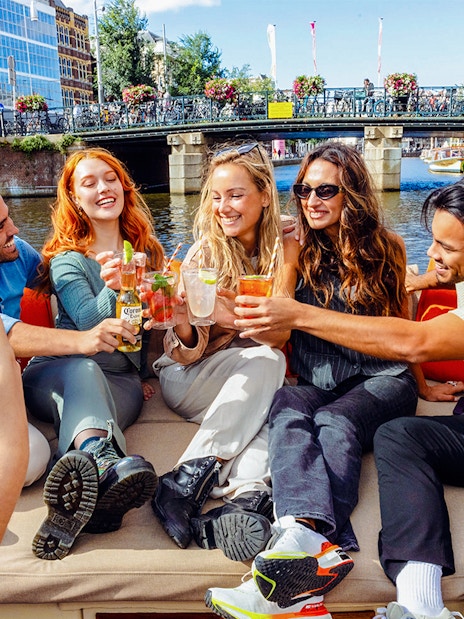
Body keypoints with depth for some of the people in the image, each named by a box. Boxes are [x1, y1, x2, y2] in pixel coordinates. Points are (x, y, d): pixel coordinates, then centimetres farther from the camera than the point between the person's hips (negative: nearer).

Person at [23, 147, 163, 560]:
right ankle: (103, 458, -68)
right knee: (83, 370, -38)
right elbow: (92, 325, -11)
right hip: (57, 372, -1)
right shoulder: (67, 259, 5)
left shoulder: (146, 251, 18)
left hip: (121, 381, 2)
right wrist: (111, 289, -31)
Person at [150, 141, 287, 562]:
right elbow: (186, 352, -10)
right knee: (266, 361, -30)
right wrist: (182, 321, -34)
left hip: (258, 385, 2)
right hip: (187, 382, -1)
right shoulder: (205, 253, -6)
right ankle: (248, 493, -34)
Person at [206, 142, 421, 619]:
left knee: (333, 423, -33)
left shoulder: (386, 247, 10)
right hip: (316, 381, 1)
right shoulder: (298, 251, 12)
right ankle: (319, 546, -54)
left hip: (379, 379, -1)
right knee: (288, 413, -33)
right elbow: (278, 332, 3)